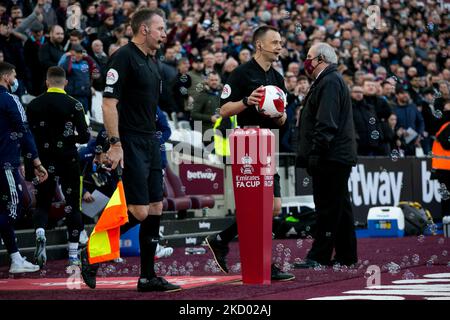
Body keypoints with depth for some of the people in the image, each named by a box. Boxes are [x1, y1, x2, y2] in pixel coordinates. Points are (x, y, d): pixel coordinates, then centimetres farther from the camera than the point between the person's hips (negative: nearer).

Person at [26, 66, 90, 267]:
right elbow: (85, 137, -8)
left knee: (42, 202, 14)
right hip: (68, 160, -2)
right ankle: (73, 254, 7)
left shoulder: (34, 105, 0)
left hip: (44, 161, 2)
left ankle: (40, 233, -16)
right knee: (72, 204, 8)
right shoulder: (73, 105, -7)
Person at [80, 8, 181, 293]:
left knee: (155, 209, 6)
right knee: (139, 211, -12)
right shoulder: (124, 57, -11)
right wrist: (115, 143, -21)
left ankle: (148, 277, 11)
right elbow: (109, 103, -16)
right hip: (130, 145, -9)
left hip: (150, 143, 9)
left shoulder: (153, 62, 16)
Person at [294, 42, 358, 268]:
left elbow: (326, 123, -22)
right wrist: (313, 154, 21)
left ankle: (319, 256, -8)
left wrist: (315, 153, -23)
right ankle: (346, 256, 17)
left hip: (331, 157, -11)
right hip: (337, 157, 11)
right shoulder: (329, 80, 21)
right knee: (340, 206, 12)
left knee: (328, 208, -8)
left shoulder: (330, 82, -13)